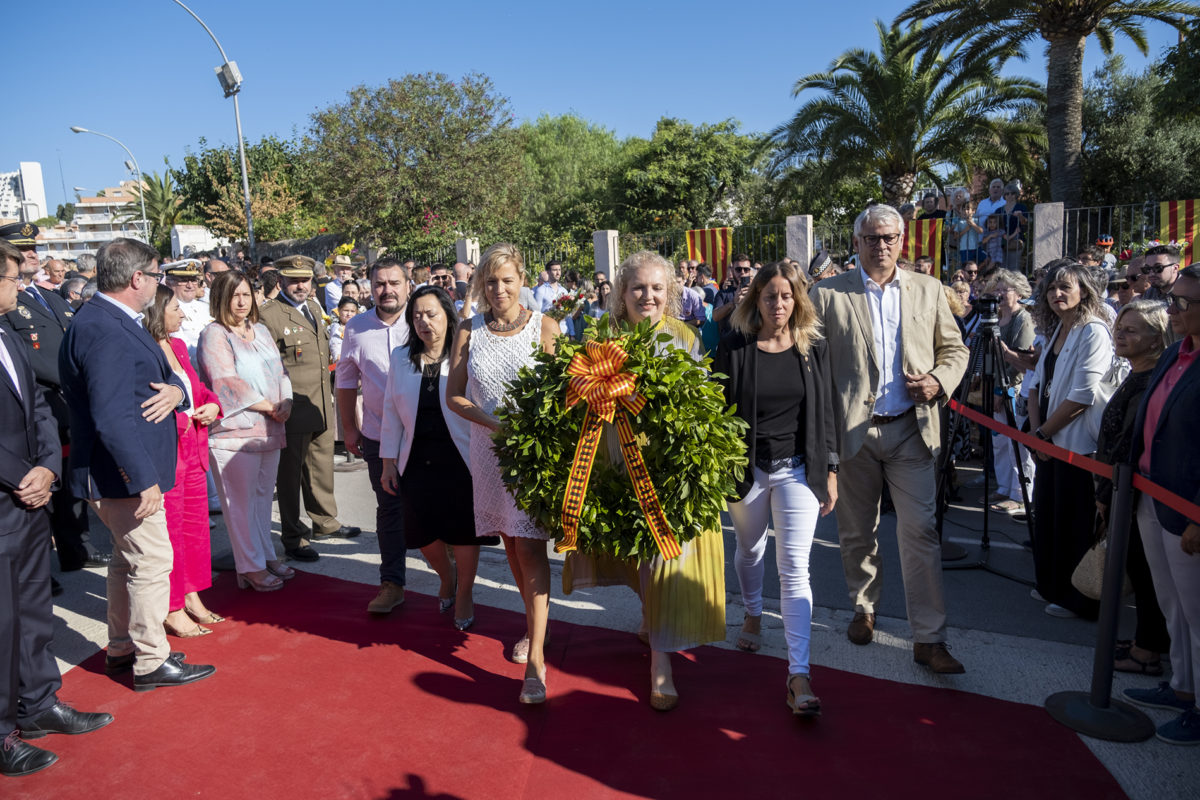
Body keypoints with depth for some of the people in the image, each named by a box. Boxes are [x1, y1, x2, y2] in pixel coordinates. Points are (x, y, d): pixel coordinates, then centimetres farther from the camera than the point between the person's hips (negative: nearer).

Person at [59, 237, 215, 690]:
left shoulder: (119, 323, 12)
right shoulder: (102, 331, -21)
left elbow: (164, 377, 17)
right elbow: (112, 416, -27)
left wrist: (175, 389, -7)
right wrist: (144, 479, -26)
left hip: (127, 471, 11)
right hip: (123, 476, -11)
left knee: (129, 559, 21)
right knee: (152, 562, -1)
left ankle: (122, 649, 35)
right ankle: (151, 662, 13)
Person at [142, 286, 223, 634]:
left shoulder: (177, 345, 11)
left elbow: (197, 387, 22)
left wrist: (212, 403, 3)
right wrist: (177, 416, -21)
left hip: (193, 450, 9)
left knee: (195, 526, 16)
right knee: (169, 532, 1)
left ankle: (192, 598, 30)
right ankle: (172, 611, 15)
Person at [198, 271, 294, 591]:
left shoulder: (260, 330, 16)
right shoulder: (214, 335, -6)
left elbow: (279, 372, 15)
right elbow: (228, 383, -14)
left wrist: (286, 403, -3)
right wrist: (269, 407, -11)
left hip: (269, 429, 7)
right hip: (234, 431, -7)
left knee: (264, 496, 14)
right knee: (241, 501, 0)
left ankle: (266, 556, 26)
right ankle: (251, 568, 9)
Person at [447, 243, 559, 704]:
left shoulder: (544, 328, -3)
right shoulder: (469, 331, 3)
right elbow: (454, 395, 3)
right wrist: (497, 424, -11)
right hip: (490, 449, 3)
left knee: (530, 544, -9)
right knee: (509, 542, 13)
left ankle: (536, 659, -5)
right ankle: (533, 624, 34)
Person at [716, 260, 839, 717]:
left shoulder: (814, 350, 2)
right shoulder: (734, 349, -3)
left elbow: (824, 412, 5)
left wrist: (830, 472, 4)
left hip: (797, 469, 0)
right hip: (747, 468, 1)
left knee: (794, 567, -7)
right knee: (749, 550, 20)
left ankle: (798, 675, -5)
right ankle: (753, 614, 51)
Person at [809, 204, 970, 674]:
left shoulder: (928, 291, 9)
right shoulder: (828, 295, 1)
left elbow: (954, 348, 15)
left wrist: (939, 381, -7)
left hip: (911, 428, 1)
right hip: (852, 430, 0)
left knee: (920, 531, -3)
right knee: (857, 531, 12)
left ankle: (928, 638, 5)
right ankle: (864, 608, 34)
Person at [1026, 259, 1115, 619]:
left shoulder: (1094, 332, -13)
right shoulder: (1055, 331, 13)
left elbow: (1082, 396, -19)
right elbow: (1037, 383, 12)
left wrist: (1043, 431, -10)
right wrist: (1036, 429, -1)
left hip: (1078, 445, -8)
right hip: (1049, 442, 8)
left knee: (1074, 524, 1)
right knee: (1047, 516, 15)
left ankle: (1078, 599, 14)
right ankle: (1052, 587, 29)